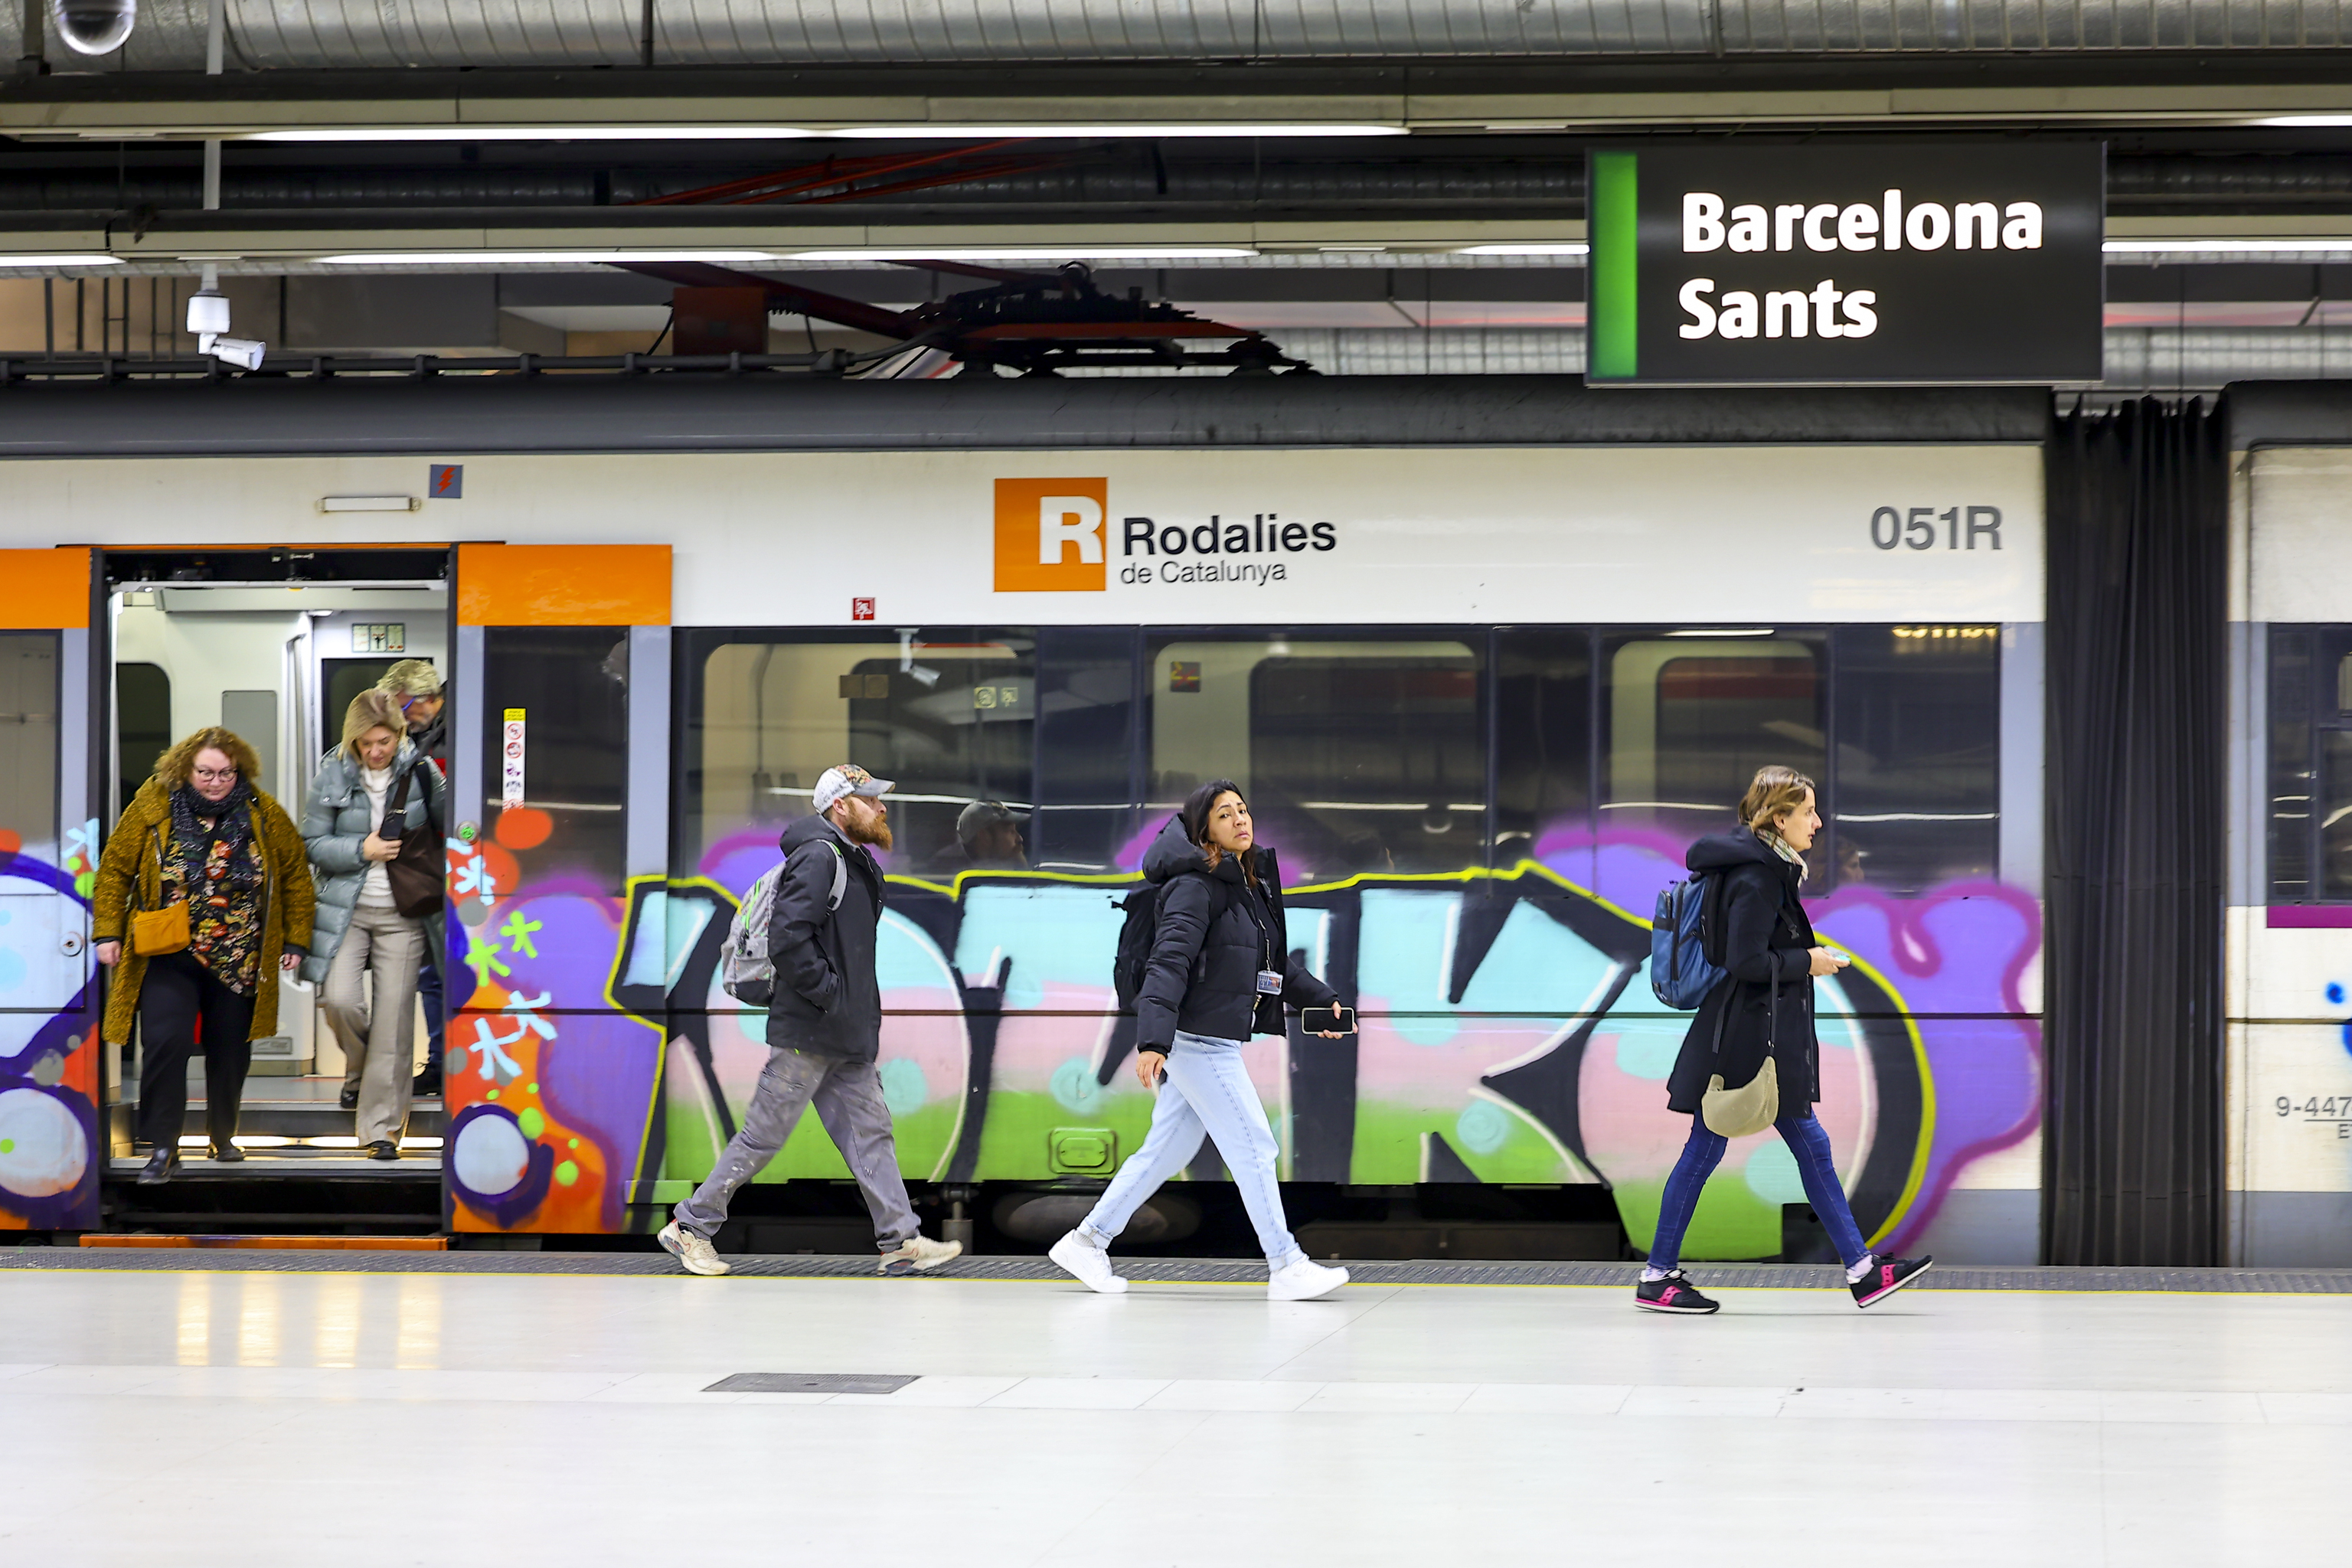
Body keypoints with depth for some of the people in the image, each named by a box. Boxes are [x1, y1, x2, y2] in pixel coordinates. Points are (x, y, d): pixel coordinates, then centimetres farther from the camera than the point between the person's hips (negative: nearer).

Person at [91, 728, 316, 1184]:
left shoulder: (265, 816, 0)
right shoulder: (152, 808, -5)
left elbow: (296, 877, 9)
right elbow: (115, 869, 3)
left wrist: (296, 940, 6)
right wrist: (108, 933, -2)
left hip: (239, 963, 2)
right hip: (170, 957, -2)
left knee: (231, 1051, 10)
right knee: (165, 1041, -15)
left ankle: (223, 1134, 31)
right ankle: (163, 1147, -7)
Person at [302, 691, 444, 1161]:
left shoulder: (421, 771, 0)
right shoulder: (332, 775, -1)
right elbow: (312, 844, 1)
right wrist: (362, 850, -13)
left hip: (403, 914, 0)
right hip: (346, 908, 0)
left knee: (394, 1017, -2)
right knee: (341, 1000, -17)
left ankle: (381, 1127, 5)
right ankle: (359, 1069, 18)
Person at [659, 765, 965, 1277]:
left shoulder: (855, 862, 17)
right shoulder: (818, 858, -14)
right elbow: (788, 940, -24)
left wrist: (863, 1011, 14)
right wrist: (830, 995, -20)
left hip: (847, 1039, 10)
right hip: (809, 1034, -10)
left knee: (870, 1131, 6)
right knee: (764, 1134, -2)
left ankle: (901, 1240, 6)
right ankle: (691, 1226, 7)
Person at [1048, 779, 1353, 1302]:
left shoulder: (1252, 885, 15)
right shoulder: (1196, 886, -14)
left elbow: (1276, 961, 28)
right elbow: (1168, 963, -23)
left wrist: (1321, 1001, 21)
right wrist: (1152, 1040, -31)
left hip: (1221, 1040, 10)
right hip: (1195, 1039, -10)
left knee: (1167, 1151, 14)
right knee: (1254, 1147, -6)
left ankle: (1087, 1241, 21)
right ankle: (1286, 1268, -1)